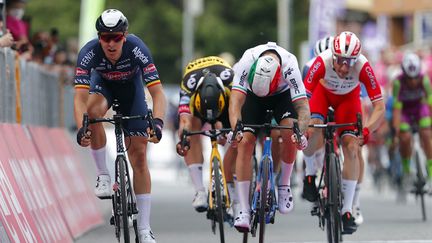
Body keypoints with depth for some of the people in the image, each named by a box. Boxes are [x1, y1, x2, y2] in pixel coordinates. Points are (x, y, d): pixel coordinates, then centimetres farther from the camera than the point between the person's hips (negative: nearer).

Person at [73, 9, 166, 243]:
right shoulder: (89, 52, -34)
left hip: (130, 86, 0)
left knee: (139, 156, -7)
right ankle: (103, 176, -18)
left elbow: (158, 92, -38)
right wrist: (81, 128, -56)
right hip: (102, 83, 0)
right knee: (93, 110, -37)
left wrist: (157, 122, -55)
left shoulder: (136, 48, -36)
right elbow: (80, 96, -39)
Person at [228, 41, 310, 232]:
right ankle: (244, 211, -16)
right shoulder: (247, 61, -38)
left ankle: (284, 185, -2)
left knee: (290, 132, -27)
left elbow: (303, 107, -39)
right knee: (245, 142, -17)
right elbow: (236, 100, -43)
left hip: (282, 94, 0)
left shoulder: (289, 66, -38)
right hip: (252, 96, 0)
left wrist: (300, 132, -59)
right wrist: (235, 129, -61)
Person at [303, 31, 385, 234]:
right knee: (313, 129, -29)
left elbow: (379, 107, -35)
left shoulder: (363, 67, -37)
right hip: (323, 91, 0)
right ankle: (310, 174, 1)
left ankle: (347, 211, -7)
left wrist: (366, 131, -50)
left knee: (351, 147, -14)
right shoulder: (323, 61, -38)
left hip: (348, 97, 0)